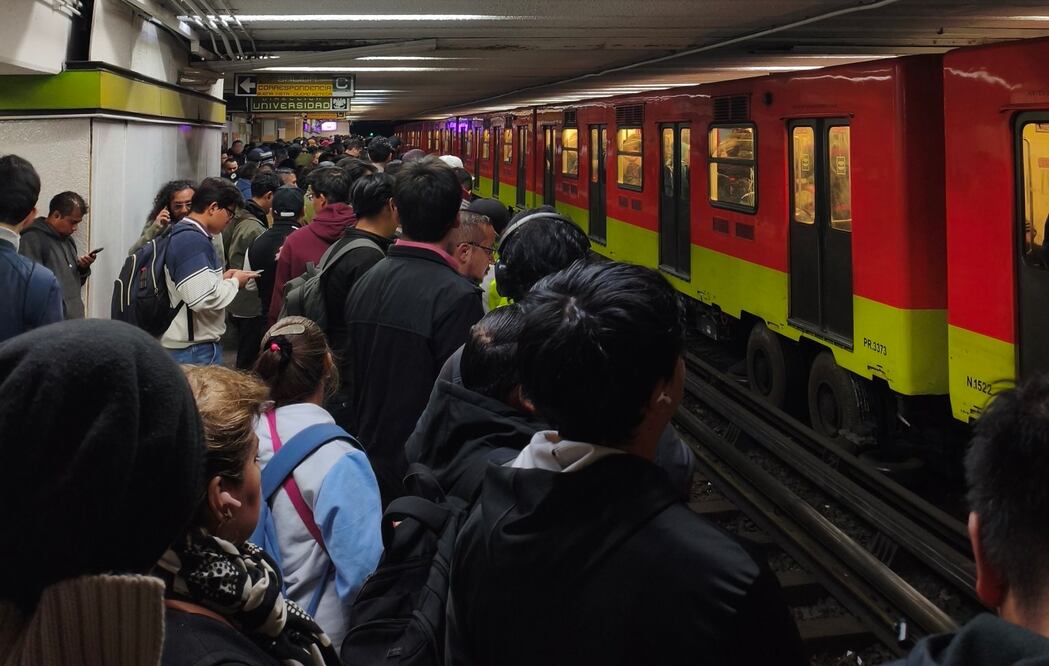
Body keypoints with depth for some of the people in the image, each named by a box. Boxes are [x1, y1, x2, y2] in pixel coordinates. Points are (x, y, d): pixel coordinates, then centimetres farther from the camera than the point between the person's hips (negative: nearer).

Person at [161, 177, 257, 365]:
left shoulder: (181, 235, 13)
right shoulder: (194, 241, -19)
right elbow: (204, 298, -28)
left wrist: (222, 279, 10)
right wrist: (234, 282, -11)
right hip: (196, 349, -10)